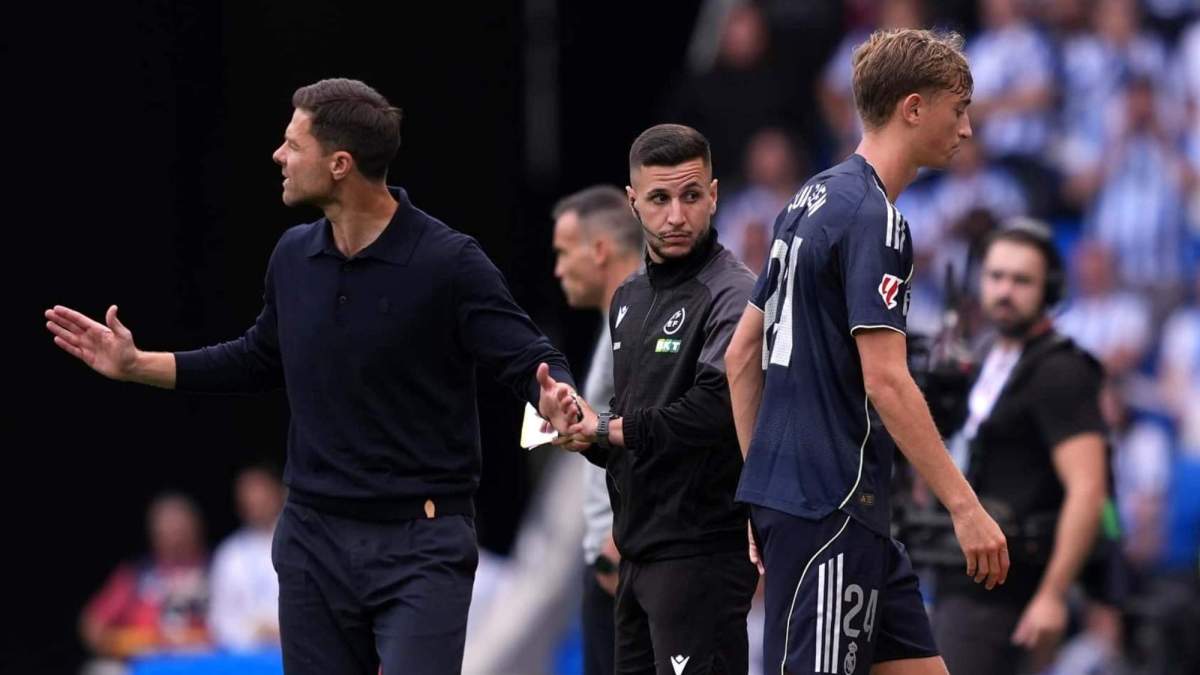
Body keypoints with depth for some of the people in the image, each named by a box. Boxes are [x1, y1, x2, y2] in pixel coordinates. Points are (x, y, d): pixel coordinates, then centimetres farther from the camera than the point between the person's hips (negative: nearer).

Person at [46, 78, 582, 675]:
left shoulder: (448, 261, -13)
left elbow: (529, 360, -13)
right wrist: (136, 365, 19)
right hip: (314, 539, 6)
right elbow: (261, 361, 22)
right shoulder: (294, 257, 6)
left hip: (420, 544, -6)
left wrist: (554, 399, -37)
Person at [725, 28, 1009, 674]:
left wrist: (764, 482, 22)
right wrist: (965, 505, -21)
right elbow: (886, 380, -21)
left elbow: (742, 355, 19)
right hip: (829, 507, -10)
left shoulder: (811, 201, 15)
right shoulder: (871, 218, -14)